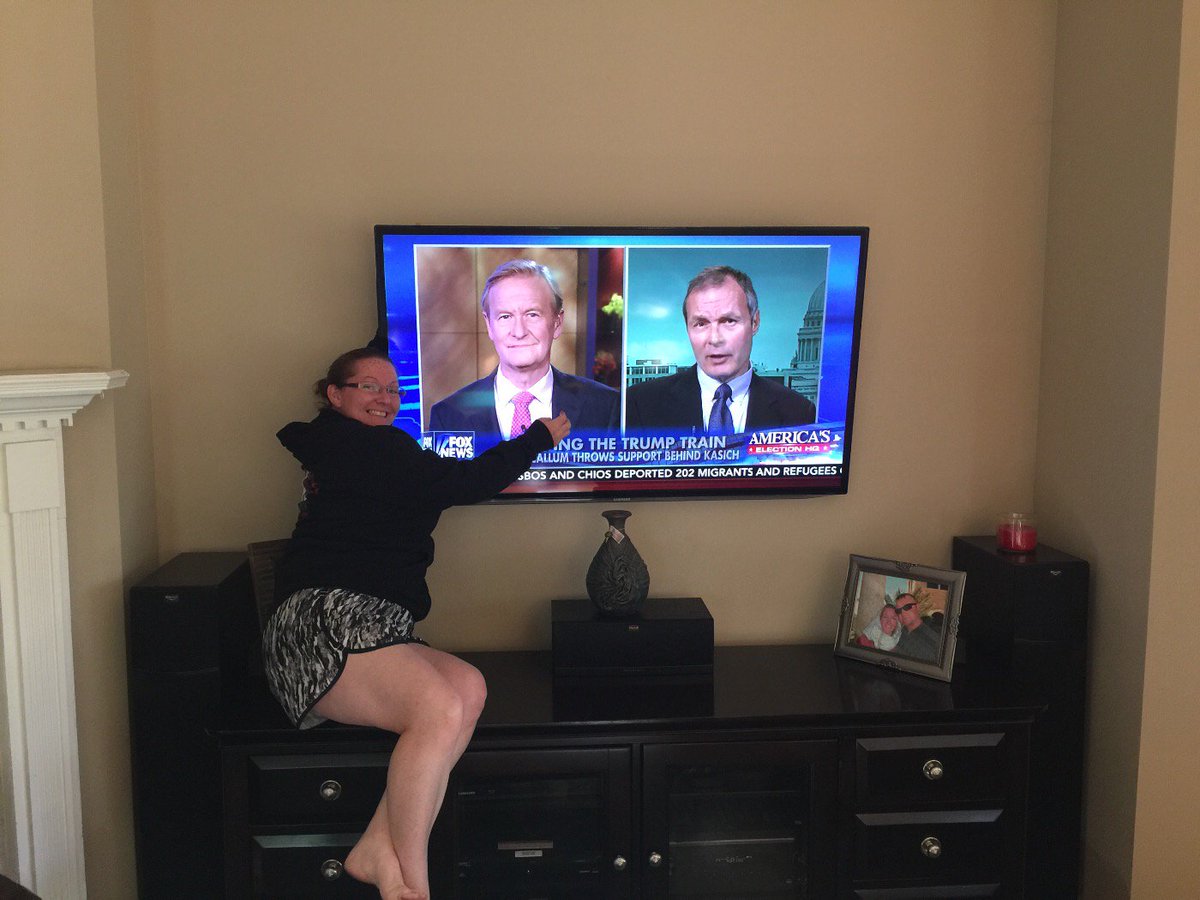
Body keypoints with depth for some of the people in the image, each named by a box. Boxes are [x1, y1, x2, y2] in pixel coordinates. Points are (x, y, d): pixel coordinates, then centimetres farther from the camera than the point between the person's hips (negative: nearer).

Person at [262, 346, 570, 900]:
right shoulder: (365, 445, -1)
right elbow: (464, 482, -4)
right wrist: (540, 436, 7)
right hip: (327, 616, -10)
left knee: (469, 686, -17)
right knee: (440, 711, -30)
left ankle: (381, 853, -20)